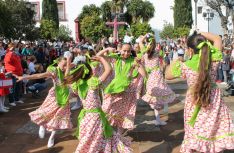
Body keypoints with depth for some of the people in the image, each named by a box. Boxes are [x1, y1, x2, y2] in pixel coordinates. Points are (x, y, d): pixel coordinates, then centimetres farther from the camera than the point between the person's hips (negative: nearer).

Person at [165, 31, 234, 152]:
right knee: (216, 133, 16)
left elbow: (167, 75, -2)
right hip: (214, 101, 2)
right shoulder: (213, 60, -10)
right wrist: (202, 34, 3)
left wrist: (175, 62, 6)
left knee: (193, 136, 11)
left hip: (195, 103, -2)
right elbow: (217, 39, 6)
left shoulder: (185, 66, -17)